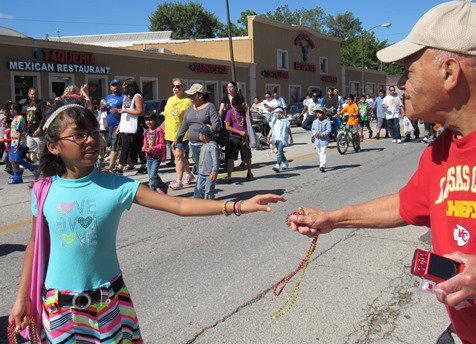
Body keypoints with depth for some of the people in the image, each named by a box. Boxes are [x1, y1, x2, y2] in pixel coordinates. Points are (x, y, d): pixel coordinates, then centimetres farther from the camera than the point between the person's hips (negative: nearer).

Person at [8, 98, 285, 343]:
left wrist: (237, 206, -30)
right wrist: (23, 297, 8)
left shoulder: (116, 186, -15)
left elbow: (180, 205, -21)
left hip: (108, 298, 0)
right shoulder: (44, 191, -10)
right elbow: (36, 245, 4)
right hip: (60, 304, 1)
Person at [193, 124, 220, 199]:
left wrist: (214, 172, -22)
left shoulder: (213, 146, -18)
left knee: (208, 190, 0)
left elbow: (216, 160, -21)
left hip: (210, 174, -9)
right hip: (201, 173, 9)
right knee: (199, 188, 12)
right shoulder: (204, 145, 11)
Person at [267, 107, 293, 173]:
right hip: (276, 139, 6)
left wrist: (291, 138, 9)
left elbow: (289, 130, 6)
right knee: (280, 152, 14)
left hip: (282, 139, -6)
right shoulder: (274, 121, 13)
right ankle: (285, 163, 35)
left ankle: (278, 166, -26)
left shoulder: (285, 121, -1)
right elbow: (271, 129, 14)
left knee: (280, 151, -18)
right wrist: (269, 136, 0)